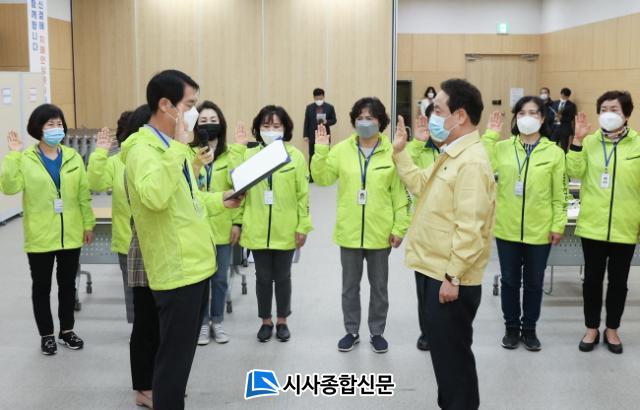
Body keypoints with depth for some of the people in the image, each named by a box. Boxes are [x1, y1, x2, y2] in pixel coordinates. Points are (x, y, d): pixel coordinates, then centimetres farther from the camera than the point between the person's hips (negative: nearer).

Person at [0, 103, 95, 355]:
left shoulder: (73, 157, 4)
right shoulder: (25, 159, -5)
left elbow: (84, 194, 6)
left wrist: (88, 224, 5)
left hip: (70, 235, 3)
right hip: (40, 237, -2)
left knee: (68, 284, 14)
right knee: (42, 286, 9)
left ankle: (67, 330, 29)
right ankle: (46, 335, 22)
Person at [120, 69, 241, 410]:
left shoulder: (169, 144, 13)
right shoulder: (144, 148, -17)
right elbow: (155, 196, -37)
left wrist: (220, 201, 10)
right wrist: (178, 146, -31)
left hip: (194, 263, 10)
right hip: (177, 269, -10)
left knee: (182, 351, 20)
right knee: (175, 355, 0)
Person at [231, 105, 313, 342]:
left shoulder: (296, 156, -2)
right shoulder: (249, 154, 2)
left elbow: (302, 194, -2)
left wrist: (303, 226, -6)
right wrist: (238, 147, -15)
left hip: (285, 231, -1)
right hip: (257, 230, 1)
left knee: (282, 277, 12)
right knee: (263, 277, 11)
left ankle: (282, 321, 28)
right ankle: (266, 321, 27)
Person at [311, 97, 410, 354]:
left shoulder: (392, 153, -6)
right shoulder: (342, 150, -1)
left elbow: (400, 194, -3)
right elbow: (322, 179, -5)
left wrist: (399, 228, -6)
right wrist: (321, 150, -17)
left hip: (380, 233, -1)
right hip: (349, 232, 2)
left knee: (379, 286, 13)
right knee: (350, 286, 14)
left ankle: (377, 332, 29)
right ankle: (352, 331, 30)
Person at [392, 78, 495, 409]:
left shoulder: (471, 162, -21)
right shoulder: (451, 155, 12)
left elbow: (470, 229, -25)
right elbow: (421, 185, 24)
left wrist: (453, 277, -24)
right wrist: (400, 151, 18)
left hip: (451, 278, -10)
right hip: (437, 272, 10)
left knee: (452, 352, 2)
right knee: (442, 348, 19)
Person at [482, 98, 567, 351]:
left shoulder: (554, 152, -2)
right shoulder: (502, 147, -1)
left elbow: (560, 194, -1)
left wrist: (558, 225, -5)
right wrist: (490, 135, -17)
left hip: (539, 231, 0)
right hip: (507, 228, 1)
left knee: (534, 282, 12)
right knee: (509, 280, 12)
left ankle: (529, 328, 28)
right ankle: (511, 328, 28)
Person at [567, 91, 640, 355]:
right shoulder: (590, 142, -1)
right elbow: (575, 173, -10)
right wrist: (577, 140, -18)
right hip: (592, 225, 0)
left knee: (618, 281, 12)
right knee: (592, 279, 10)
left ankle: (612, 329, 29)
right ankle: (591, 328, 26)